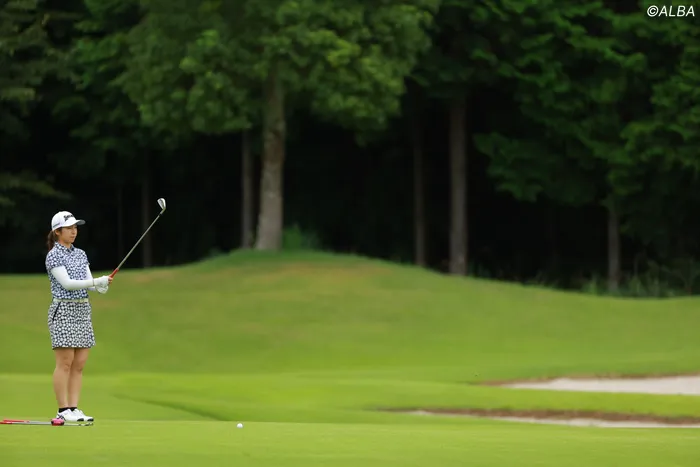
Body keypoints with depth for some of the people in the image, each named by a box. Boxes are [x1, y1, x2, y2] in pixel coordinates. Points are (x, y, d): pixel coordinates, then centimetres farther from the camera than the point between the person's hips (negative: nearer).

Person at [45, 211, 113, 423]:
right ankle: (63, 410, -3)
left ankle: (74, 408, 7)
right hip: (63, 309, -7)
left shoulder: (80, 254, 15)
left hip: (83, 309, 7)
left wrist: (100, 286, -16)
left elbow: (88, 282, 7)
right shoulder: (54, 256, -7)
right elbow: (66, 283, -17)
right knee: (65, 363, -6)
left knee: (79, 364, 4)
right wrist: (96, 281, -24)